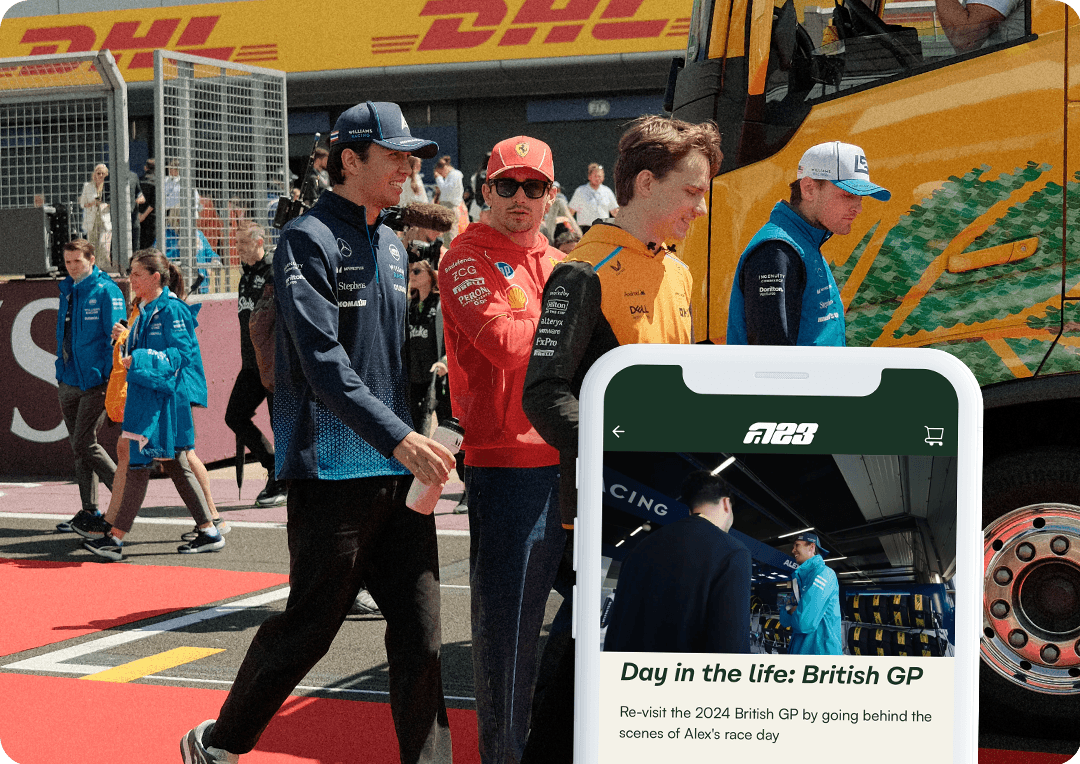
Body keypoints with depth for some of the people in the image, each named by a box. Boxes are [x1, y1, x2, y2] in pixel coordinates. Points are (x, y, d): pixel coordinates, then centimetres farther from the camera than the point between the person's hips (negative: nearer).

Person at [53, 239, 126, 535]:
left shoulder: (106, 291, -8)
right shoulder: (67, 291, 14)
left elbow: (115, 337, -12)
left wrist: (111, 378, -19)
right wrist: (61, 373, 18)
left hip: (95, 381, -8)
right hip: (69, 381, 8)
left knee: (85, 443, -11)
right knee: (78, 446, 9)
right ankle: (89, 511, 16)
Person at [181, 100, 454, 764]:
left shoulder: (393, 246, 16)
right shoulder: (309, 240, -8)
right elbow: (324, 362, -20)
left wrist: (421, 437, 13)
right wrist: (399, 438, -27)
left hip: (401, 470, 7)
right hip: (333, 470, -7)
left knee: (420, 633, 3)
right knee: (310, 626, 3)